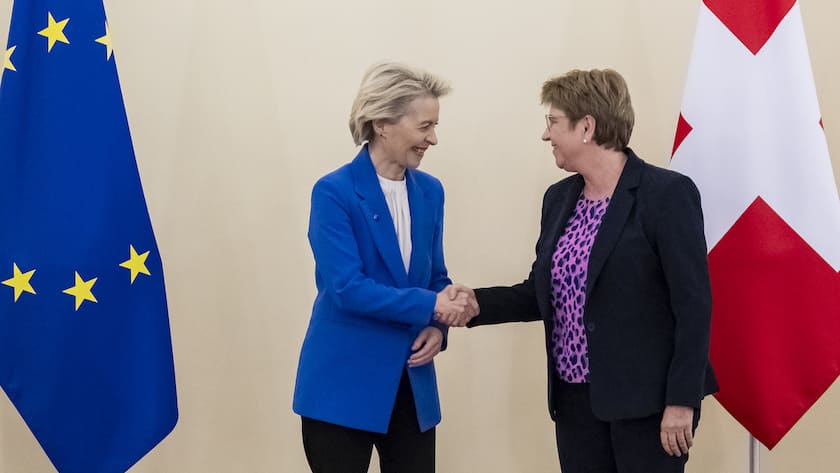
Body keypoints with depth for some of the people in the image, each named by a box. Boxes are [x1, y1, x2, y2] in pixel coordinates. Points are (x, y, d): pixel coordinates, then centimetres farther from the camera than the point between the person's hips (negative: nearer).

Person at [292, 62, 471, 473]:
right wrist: (429, 305, -20)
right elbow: (347, 288, -19)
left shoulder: (430, 192, 7)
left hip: (411, 384, 6)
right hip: (343, 384, -5)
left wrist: (438, 327, -6)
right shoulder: (334, 192, -11)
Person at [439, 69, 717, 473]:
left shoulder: (667, 193, -11)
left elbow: (693, 304, -13)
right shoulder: (559, 198, 11)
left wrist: (681, 400, -17)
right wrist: (478, 304, -2)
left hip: (644, 398, -6)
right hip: (576, 398, 7)